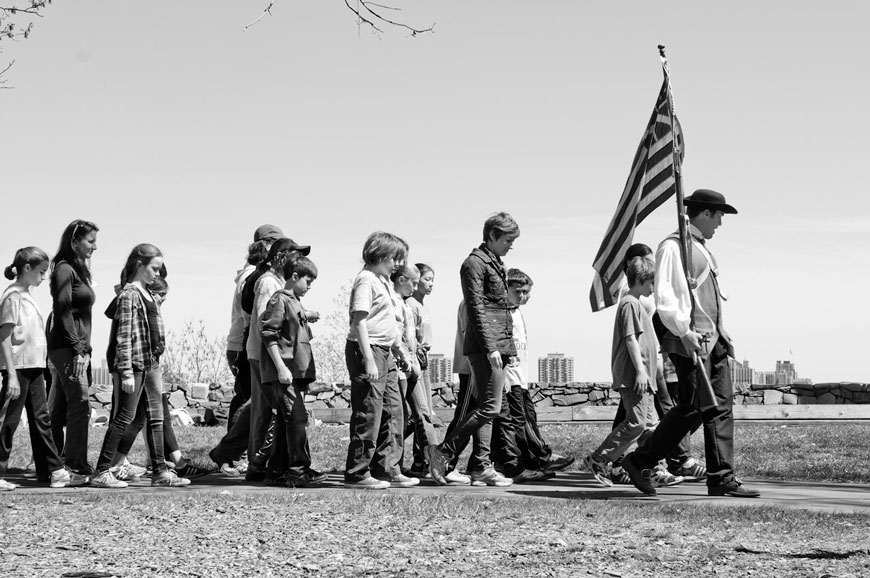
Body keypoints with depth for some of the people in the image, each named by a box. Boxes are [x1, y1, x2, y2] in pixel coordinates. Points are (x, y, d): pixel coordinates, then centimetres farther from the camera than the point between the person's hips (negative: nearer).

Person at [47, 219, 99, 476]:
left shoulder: (79, 270, 19)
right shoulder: (64, 269, -8)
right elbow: (63, 311, -16)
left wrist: (85, 349, 16)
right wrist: (77, 349, -19)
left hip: (77, 347, 9)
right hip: (67, 348, -9)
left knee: (59, 408, 9)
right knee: (80, 404, -12)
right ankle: (77, 463, -13)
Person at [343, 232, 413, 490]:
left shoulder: (383, 281, 18)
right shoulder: (366, 280, -12)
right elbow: (360, 321, -18)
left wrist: (397, 348, 24)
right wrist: (369, 360, -23)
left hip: (384, 352, 10)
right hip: (367, 350, -10)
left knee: (393, 411, 9)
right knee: (368, 413, -7)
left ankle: (387, 469, 15)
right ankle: (358, 473, -1)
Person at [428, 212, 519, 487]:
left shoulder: (496, 263, 21)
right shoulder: (474, 263, -8)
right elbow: (476, 308, -15)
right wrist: (490, 348, -21)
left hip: (498, 345, 10)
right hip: (485, 345, -10)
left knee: (487, 408, 7)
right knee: (490, 407, -12)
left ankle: (482, 468, 8)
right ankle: (442, 451, -5)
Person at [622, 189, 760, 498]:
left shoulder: (703, 249, 22)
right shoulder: (673, 247, -7)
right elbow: (664, 296, -16)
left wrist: (721, 334, 20)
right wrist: (684, 332, -24)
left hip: (714, 338, 9)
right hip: (690, 340, -9)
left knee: (722, 406, 2)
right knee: (693, 407, -11)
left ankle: (721, 478, 2)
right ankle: (640, 461, 1)